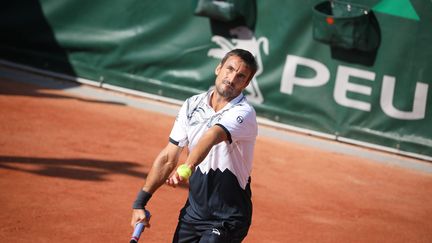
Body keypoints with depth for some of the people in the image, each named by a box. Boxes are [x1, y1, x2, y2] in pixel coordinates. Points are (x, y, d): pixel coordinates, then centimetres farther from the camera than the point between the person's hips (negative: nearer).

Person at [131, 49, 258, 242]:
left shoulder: (243, 113, -17)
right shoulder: (192, 105, 2)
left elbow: (212, 136, -38)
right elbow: (168, 158, 5)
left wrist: (188, 167, -55)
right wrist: (140, 202, 0)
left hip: (228, 218, -6)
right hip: (193, 210, 6)